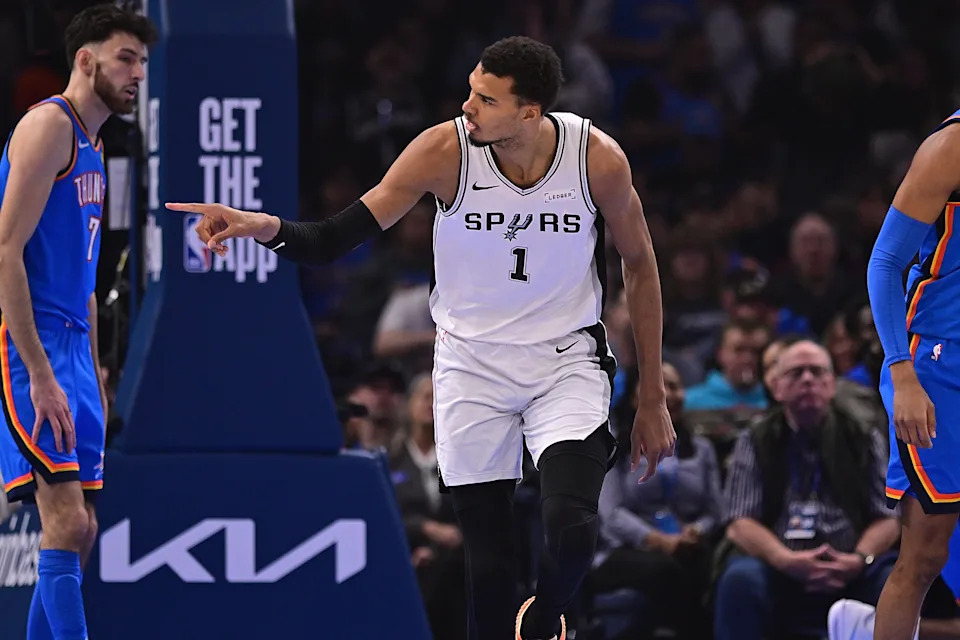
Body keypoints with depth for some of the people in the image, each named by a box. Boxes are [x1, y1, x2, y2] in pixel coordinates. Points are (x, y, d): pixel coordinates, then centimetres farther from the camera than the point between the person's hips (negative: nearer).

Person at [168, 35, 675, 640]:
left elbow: (641, 267, 1)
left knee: (572, 527, -21)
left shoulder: (598, 158, -16)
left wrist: (653, 399, 4)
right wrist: (265, 227, -35)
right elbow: (335, 239, -13)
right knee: (488, 558, -1)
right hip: (473, 361, 1)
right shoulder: (445, 150, -17)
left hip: (566, 362, -1)